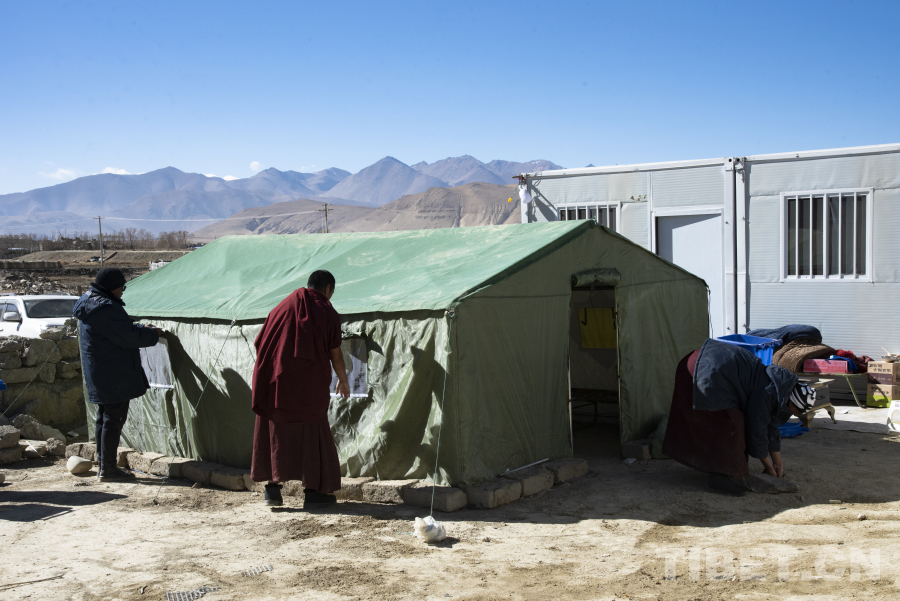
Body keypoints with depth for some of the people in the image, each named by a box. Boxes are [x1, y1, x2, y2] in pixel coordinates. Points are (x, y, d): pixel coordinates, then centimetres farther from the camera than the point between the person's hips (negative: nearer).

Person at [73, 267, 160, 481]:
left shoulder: (89, 303, 12)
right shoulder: (106, 308, -23)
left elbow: (122, 328, 21)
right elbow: (129, 337, -20)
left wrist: (141, 328, 10)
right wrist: (153, 334, -5)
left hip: (98, 373, 11)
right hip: (113, 374, -11)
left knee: (105, 417, 18)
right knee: (114, 418, -4)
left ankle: (103, 462, 27)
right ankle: (108, 468, 1)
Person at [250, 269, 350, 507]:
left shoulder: (284, 306, 9)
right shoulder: (328, 313, 0)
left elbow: (260, 343, 9)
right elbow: (335, 354, 1)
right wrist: (343, 380, 18)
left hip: (276, 381, 3)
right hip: (310, 385, -3)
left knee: (276, 432, 11)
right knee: (312, 433, 8)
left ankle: (273, 487, 6)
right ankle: (313, 490, 9)